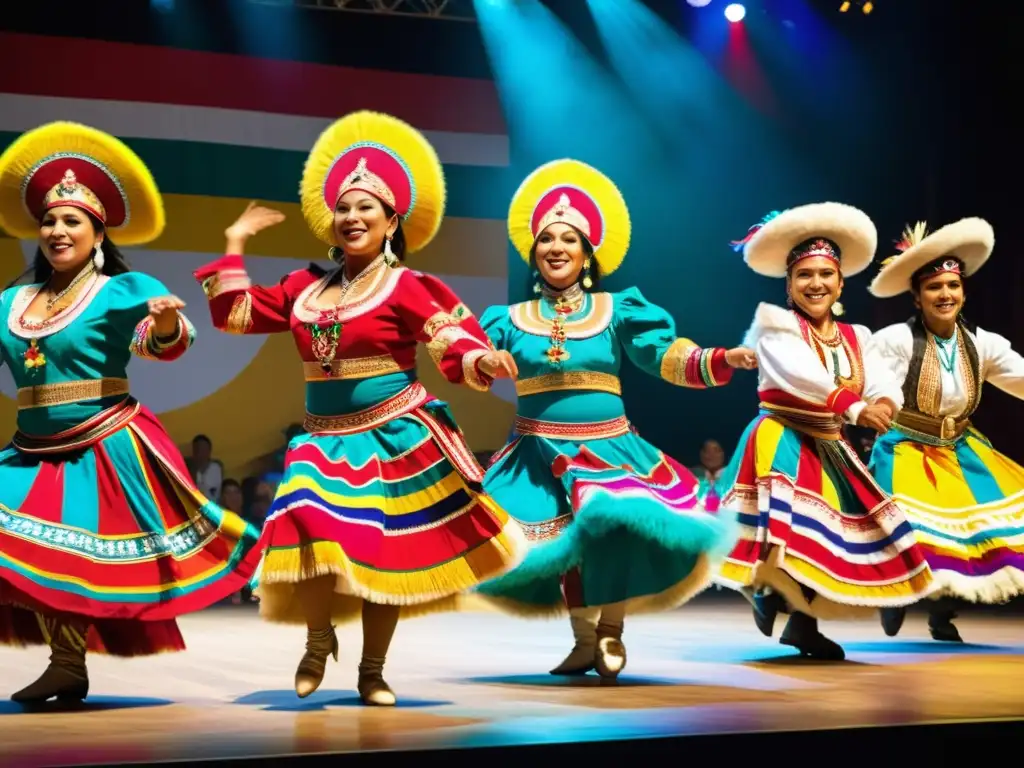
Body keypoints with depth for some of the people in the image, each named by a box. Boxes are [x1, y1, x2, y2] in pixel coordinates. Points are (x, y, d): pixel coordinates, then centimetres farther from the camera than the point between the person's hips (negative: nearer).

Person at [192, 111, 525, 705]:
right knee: (316, 540, -10)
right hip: (326, 442, 4)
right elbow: (235, 315, 13)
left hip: (396, 439, -3)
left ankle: (373, 669, 18)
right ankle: (319, 640, 16)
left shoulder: (404, 287, -7)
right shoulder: (306, 286, 8)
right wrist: (235, 246, 13)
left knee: (384, 554, 3)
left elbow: (451, 346, -12)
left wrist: (481, 361, -33)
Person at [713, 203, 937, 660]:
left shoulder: (855, 337, 10)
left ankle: (803, 624, 15)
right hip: (783, 442, -6)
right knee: (789, 524, -25)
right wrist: (855, 407, -38)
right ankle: (766, 588, -7)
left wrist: (884, 405, -30)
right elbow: (802, 375, -26)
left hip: (829, 449, 6)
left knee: (824, 531, 6)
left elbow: (883, 384, -4)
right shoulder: (776, 327, -8)